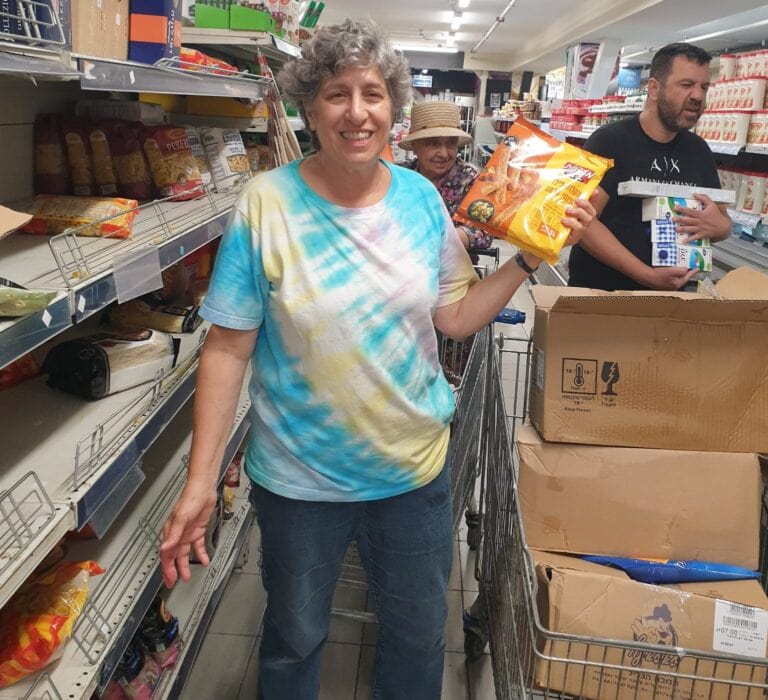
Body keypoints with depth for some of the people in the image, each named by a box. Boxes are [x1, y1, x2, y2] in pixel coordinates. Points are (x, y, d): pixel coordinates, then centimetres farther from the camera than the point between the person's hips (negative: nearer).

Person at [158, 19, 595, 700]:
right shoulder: (267, 204, -15)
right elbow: (228, 347, -14)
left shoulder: (421, 198, -4)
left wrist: (529, 258, -10)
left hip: (417, 467, 3)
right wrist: (200, 482, -15)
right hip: (299, 478, -2)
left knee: (419, 636, 24)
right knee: (293, 640, 23)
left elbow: (454, 316, 2)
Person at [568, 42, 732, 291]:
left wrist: (719, 226, -12)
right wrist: (648, 276, -25)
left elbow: (723, 221, 14)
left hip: (668, 294, 5)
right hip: (598, 291, -5)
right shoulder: (609, 141, -11)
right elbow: (583, 220, -20)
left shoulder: (698, 150, 6)